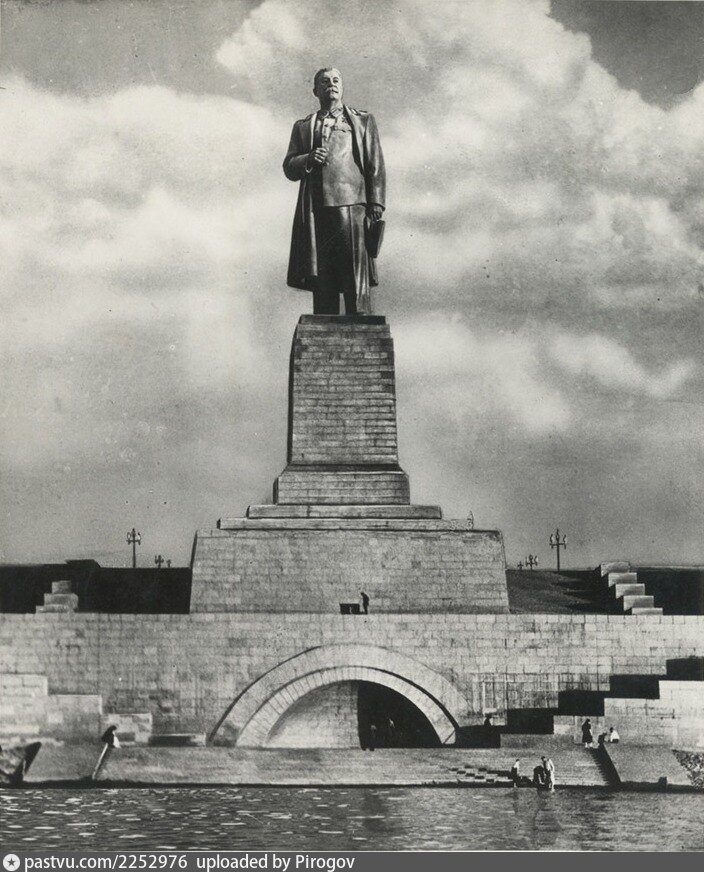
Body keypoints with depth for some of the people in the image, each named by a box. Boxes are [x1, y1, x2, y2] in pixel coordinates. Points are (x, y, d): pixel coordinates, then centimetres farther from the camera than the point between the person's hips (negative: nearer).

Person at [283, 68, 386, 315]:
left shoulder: (363, 121, 17)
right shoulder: (303, 127, 23)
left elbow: (376, 167, 9)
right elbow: (289, 168, 16)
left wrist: (376, 205, -2)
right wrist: (308, 160, -5)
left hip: (351, 205, -2)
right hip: (315, 212, 2)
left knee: (357, 281, -11)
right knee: (322, 283, -2)